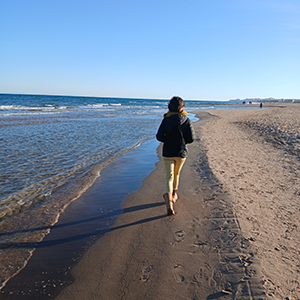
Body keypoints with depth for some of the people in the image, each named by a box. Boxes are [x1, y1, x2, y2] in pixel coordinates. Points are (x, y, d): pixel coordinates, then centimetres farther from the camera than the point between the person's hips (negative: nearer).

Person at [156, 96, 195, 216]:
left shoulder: (166, 120, -7)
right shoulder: (186, 121, -6)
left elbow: (159, 137, -8)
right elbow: (191, 138, -9)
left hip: (168, 152, -1)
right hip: (181, 152, 1)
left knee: (169, 177, 0)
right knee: (176, 174, 22)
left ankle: (169, 202, -19)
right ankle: (173, 195, 39)